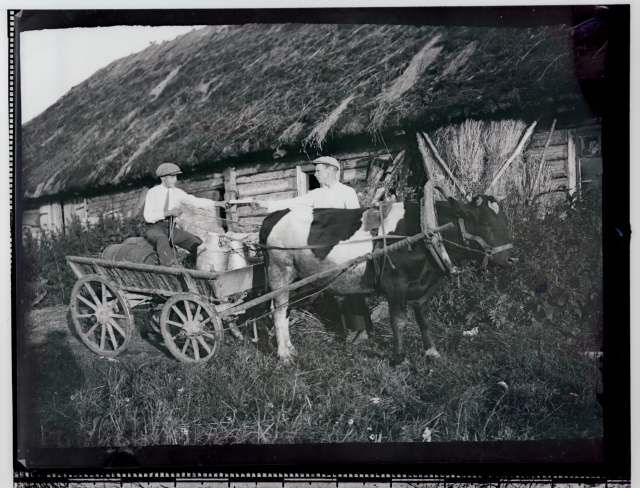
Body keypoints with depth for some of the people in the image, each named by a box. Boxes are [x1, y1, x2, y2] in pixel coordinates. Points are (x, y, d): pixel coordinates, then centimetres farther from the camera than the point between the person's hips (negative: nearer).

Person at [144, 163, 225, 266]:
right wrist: (169, 212, -22)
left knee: (196, 242, -14)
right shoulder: (152, 193, -6)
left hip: (171, 228, 5)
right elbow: (148, 216, -14)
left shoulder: (177, 192, 6)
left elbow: (196, 201, -4)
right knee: (163, 239, -38)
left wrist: (217, 203, -17)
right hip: (155, 227, -5)